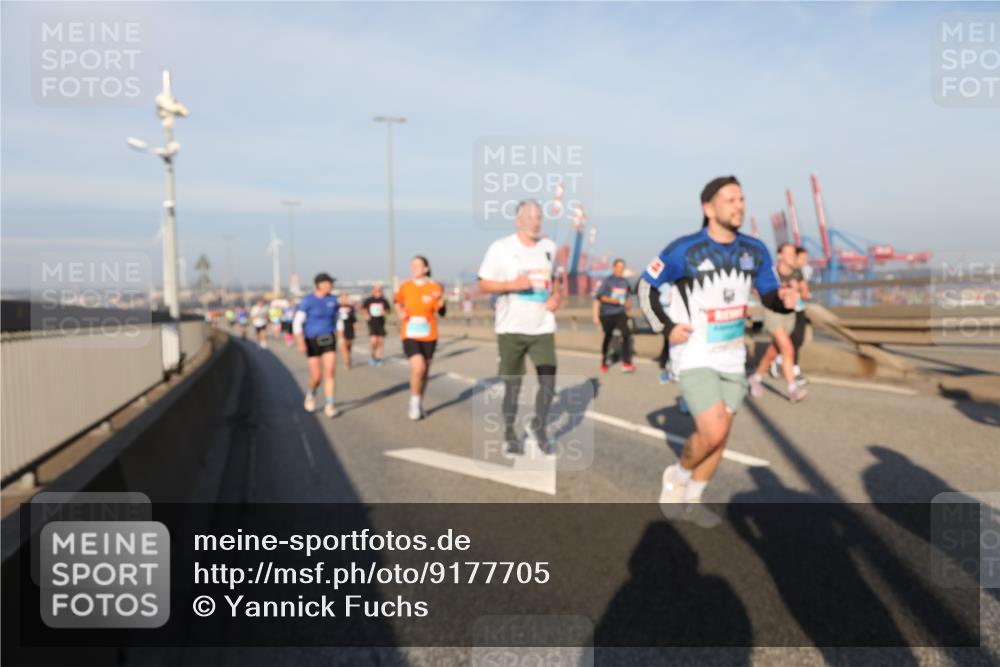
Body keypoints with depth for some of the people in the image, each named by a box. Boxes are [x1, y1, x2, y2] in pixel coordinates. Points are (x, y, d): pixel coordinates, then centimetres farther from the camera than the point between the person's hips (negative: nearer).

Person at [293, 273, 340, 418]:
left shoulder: (333, 300, 1)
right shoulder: (307, 301, -13)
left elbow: (338, 319, 14)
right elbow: (297, 323, -14)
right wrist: (301, 343, -24)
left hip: (329, 340, 3)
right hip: (313, 341, -3)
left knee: (329, 373, -12)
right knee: (317, 377, 1)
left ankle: (329, 406, -5)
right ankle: (311, 392, 34)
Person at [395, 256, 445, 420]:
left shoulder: (434, 287, -2)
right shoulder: (405, 286, 0)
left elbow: (440, 311, 2)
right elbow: (398, 303, 18)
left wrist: (441, 300, -18)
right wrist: (400, 314, -1)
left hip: (429, 336, 2)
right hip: (410, 335, -1)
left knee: (425, 371, 11)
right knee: (418, 367, -21)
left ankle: (419, 405, 30)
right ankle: (414, 401, 1)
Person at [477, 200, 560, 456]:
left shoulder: (549, 247, 8)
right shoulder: (501, 248, -5)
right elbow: (483, 285, -5)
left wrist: (556, 297, 0)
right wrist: (513, 284, -20)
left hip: (543, 327, 3)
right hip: (511, 328, -3)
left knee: (549, 382, -3)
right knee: (512, 385, 6)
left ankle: (538, 427, 21)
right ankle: (509, 435, 24)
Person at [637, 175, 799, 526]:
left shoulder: (755, 251, 1)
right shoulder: (684, 250, -15)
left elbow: (769, 294, 10)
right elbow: (646, 287, -4)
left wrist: (784, 298, -14)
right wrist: (666, 326, -14)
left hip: (732, 356, 6)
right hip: (694, 356, -6)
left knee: (720, 436, 11)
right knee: (713, 434, -16)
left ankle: (691, 500, 30)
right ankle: (678, 475, 15)